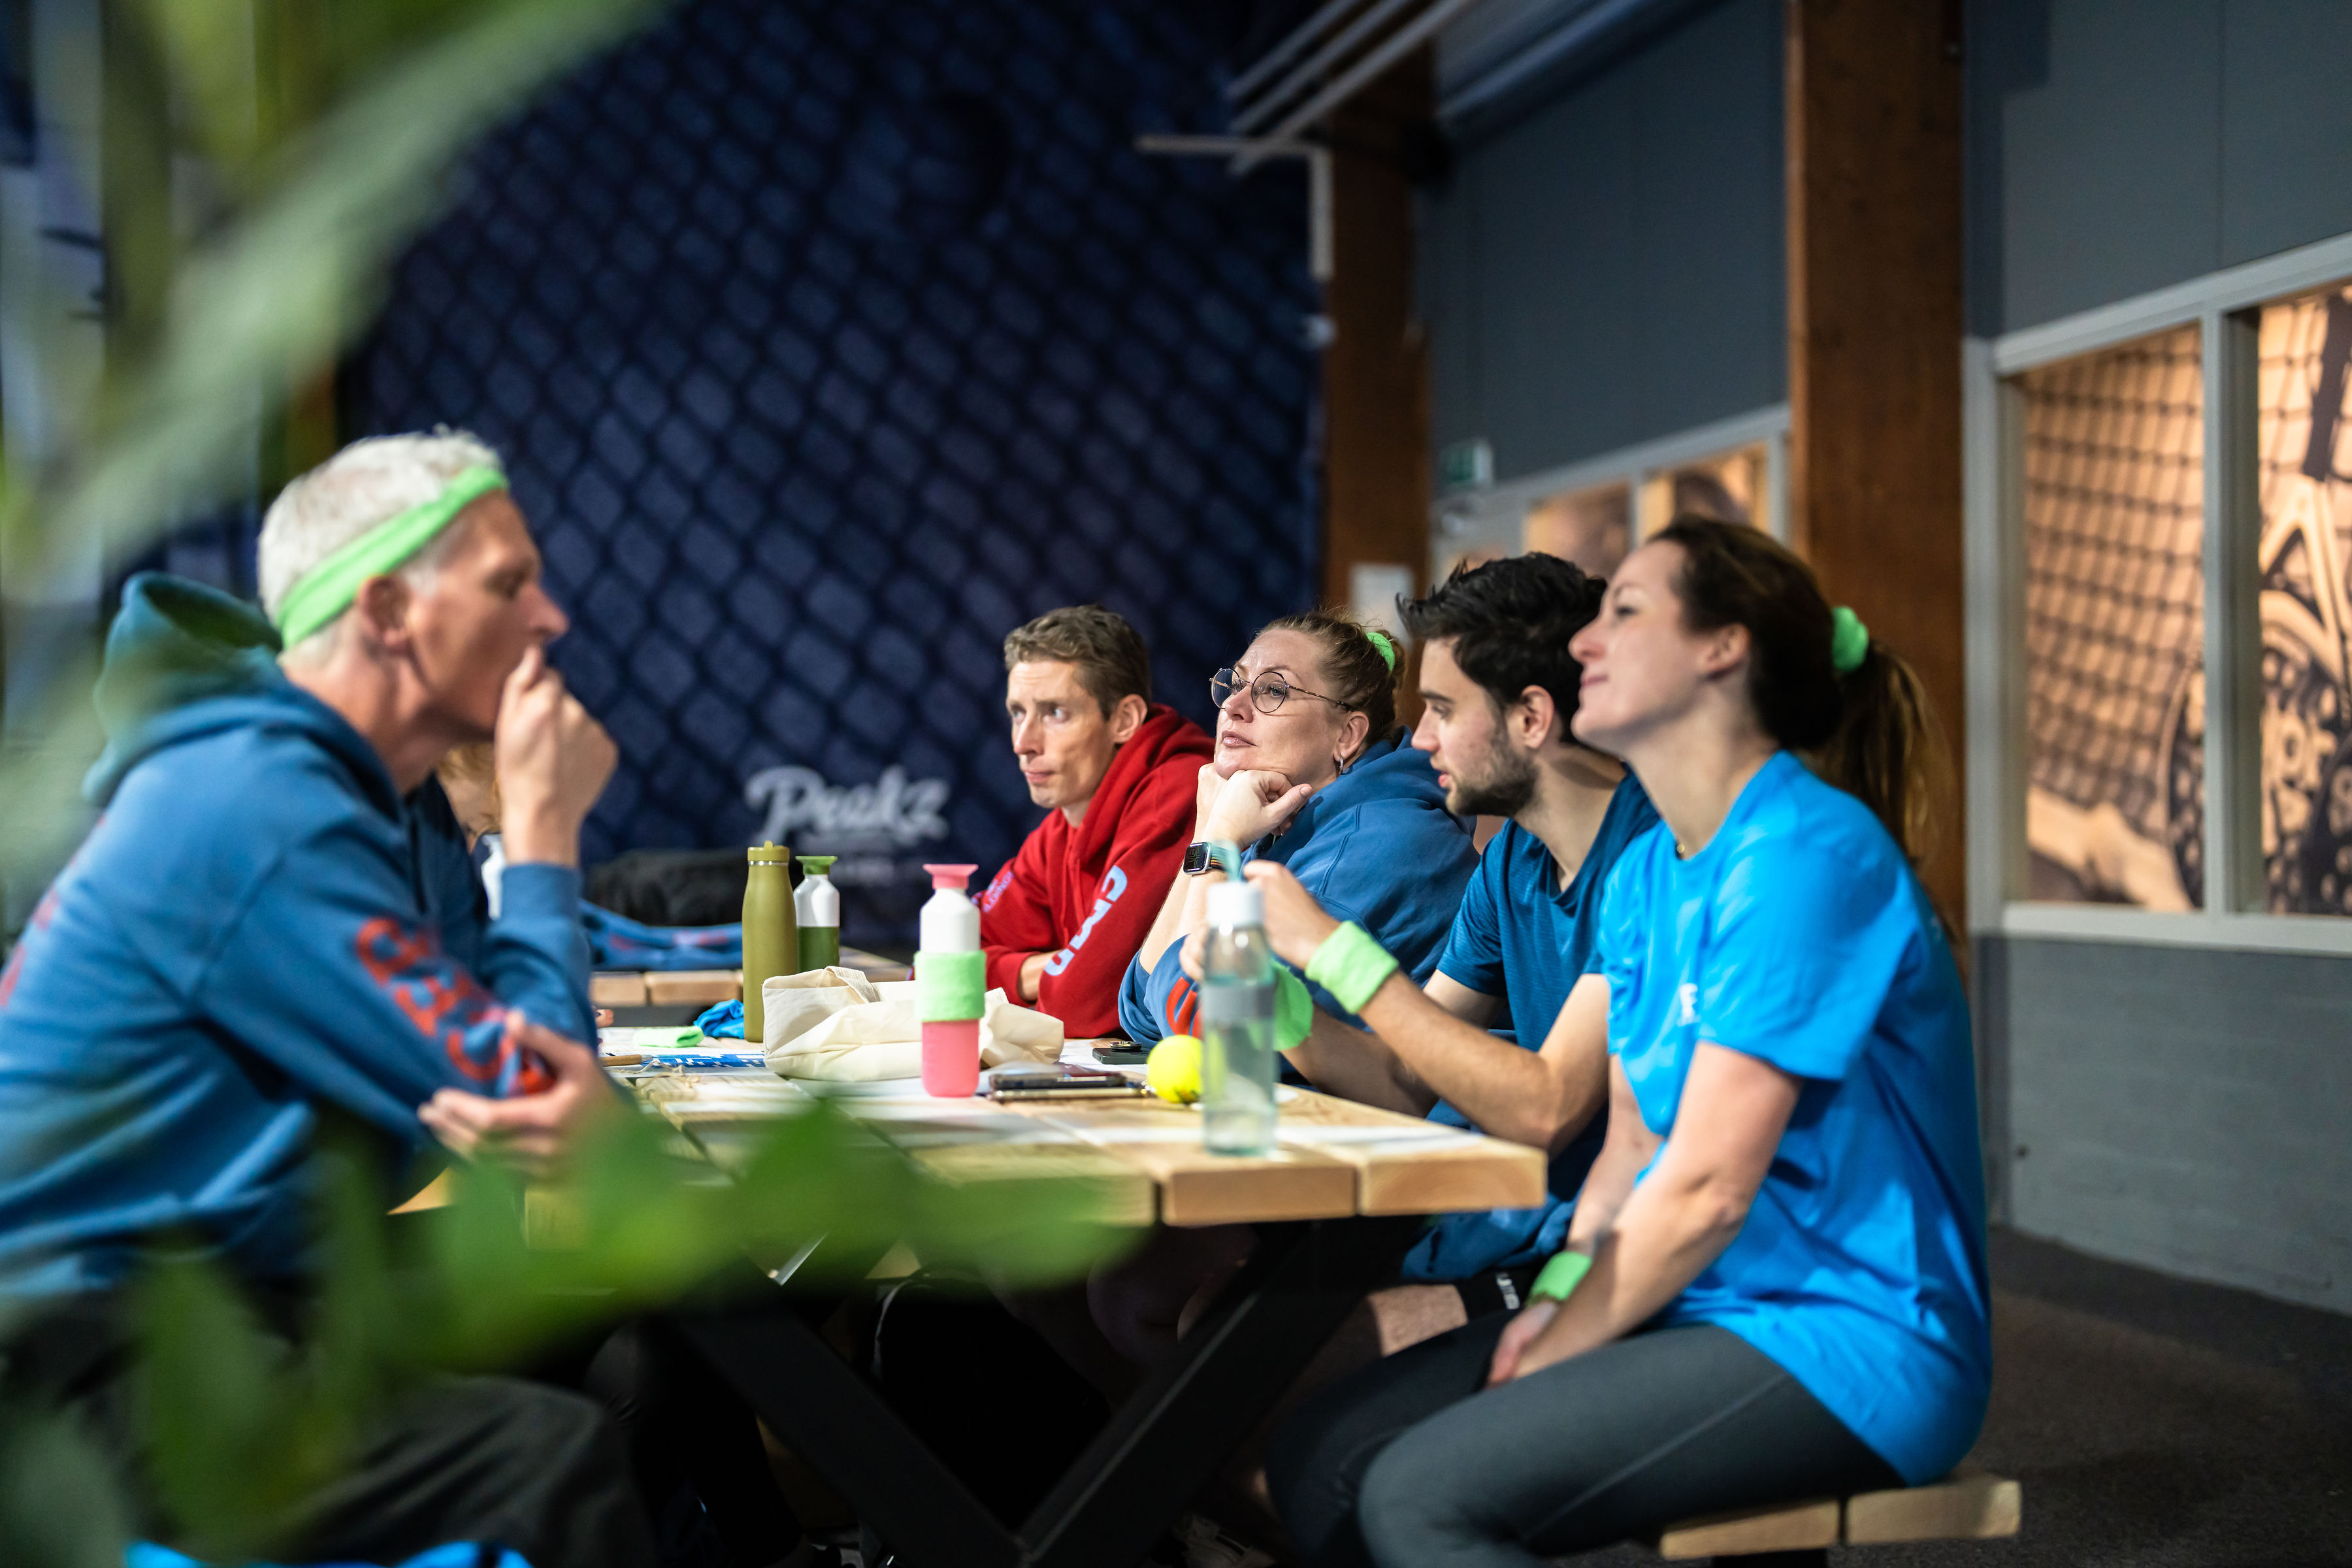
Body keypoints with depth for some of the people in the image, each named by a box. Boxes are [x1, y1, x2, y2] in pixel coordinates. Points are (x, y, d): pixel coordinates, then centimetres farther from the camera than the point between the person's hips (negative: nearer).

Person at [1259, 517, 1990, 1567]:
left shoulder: (1806, 854, -17)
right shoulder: (1643, 874, 12)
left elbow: (1705, 1190, -18)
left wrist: (1547, 1358, -10)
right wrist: (1560, 1293, -5)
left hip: (1848, 1343, -8)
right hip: (1697, 1310, 8)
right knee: (1318, 1458, -4)